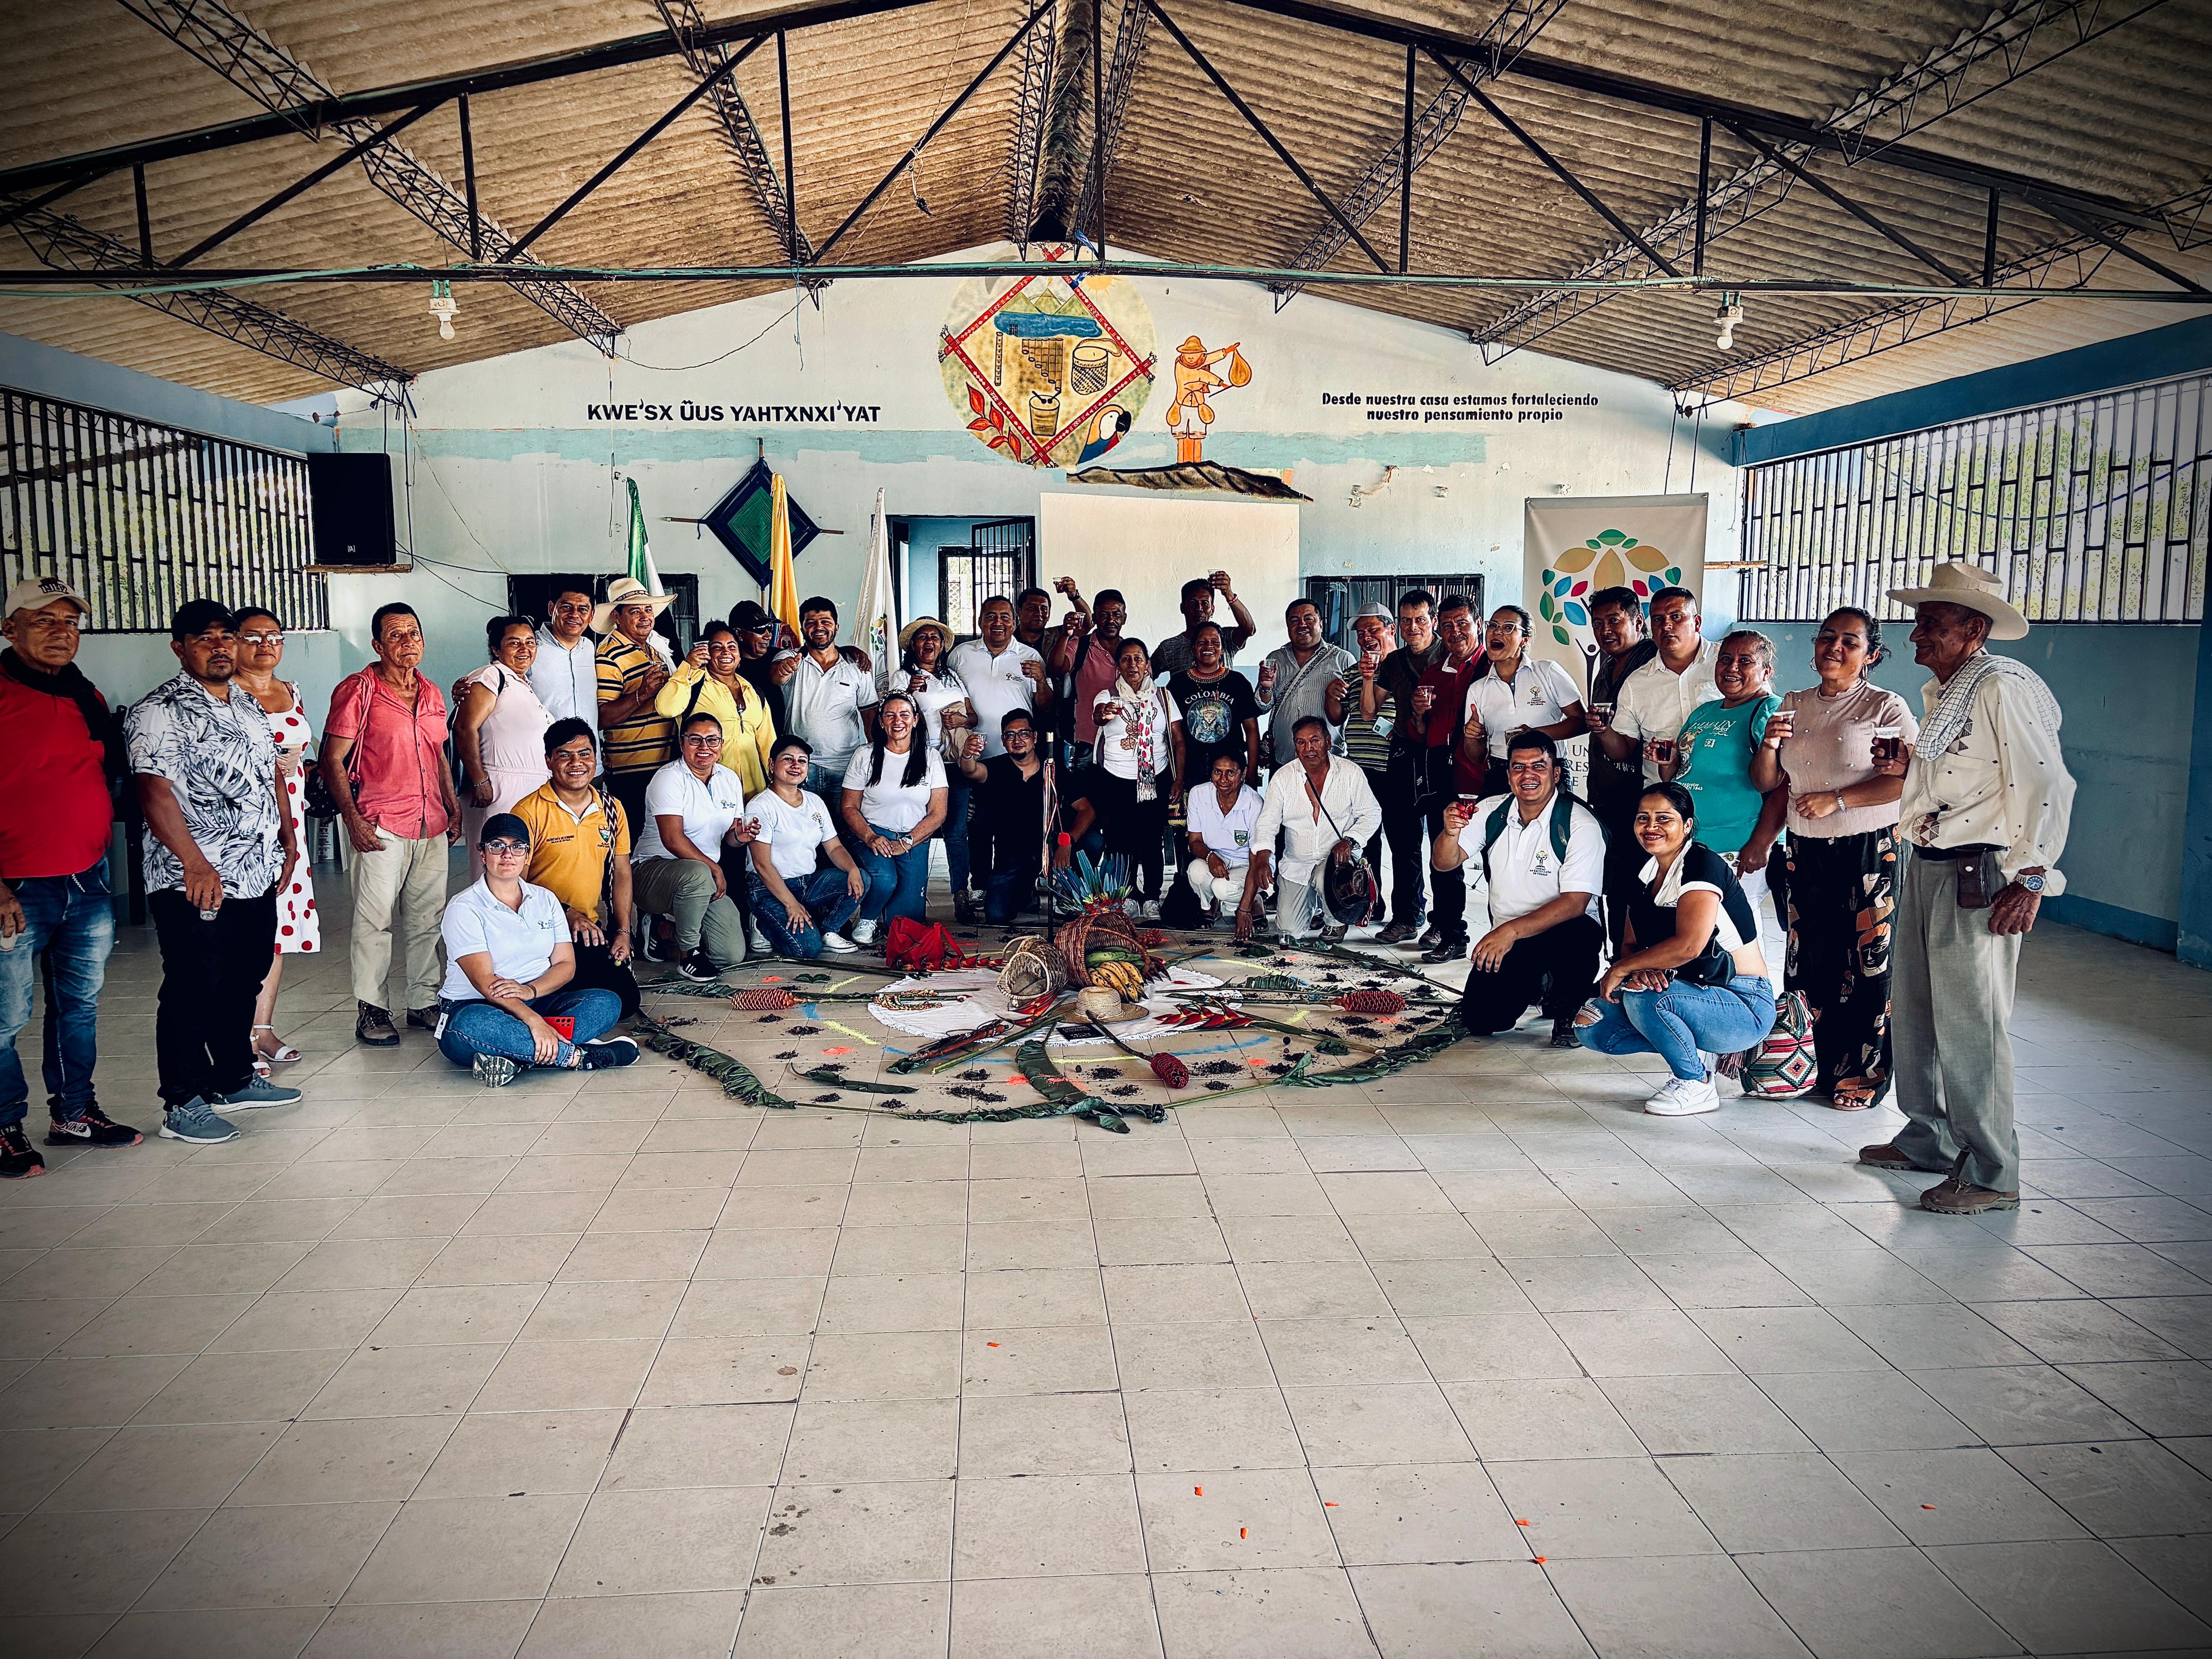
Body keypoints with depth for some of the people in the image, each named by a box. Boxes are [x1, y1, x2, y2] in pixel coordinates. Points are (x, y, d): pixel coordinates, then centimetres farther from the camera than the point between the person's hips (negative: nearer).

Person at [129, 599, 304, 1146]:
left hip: (258, 876, 8)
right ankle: (183, 1105, 10)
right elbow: (156, 792, -18)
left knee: (244, 985, 17)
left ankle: (236, 1080, 31)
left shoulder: (248, 705, 15)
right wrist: (195, 864, -24)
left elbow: (271, 773, 24)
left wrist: (287, 835, 18)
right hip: (196, 885, -8)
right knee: (193, 993, 0)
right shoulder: (159, 712, -10)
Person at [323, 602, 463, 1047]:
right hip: (382, 827, -6)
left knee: (428, 917, 10)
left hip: (433, 826, 6)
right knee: (374, 919, -3)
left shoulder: (431, 693, 15)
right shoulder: (358, 690, -4)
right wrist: (353, 819, -14)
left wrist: (453, 808, 16)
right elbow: (332, 761, -6)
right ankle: (370, 1011, 6)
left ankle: (424, 1002, 21)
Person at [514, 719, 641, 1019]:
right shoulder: (529, 812, -11)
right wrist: (567, 914, -19)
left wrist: (623, 931, 3)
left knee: (627, 1001, -6)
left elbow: (621, 874, 12)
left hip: (592, 927, 6)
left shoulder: (612, 809, 7)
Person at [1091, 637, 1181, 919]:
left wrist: (1179, 780, -4)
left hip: (1156, 780, 1)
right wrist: (1102, 715, -47)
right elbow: (1097, 718, -22)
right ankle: (1127, 897, 13)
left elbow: (1179, 741, 5)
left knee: (1152, 840, -2)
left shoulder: (1163, 696, 7)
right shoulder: (1107, 696, 2)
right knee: (1121, 840, -1)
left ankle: (1151, 899, 8)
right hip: (1116, 781, 0)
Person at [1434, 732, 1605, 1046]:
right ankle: (1534, 987, 21)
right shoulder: (1491, 812, 1)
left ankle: (1566, 1011, -6)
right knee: (1479, 1020, -14)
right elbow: (1445, 863, -3)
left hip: (1565, 929, -4)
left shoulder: (1581, 824, -15)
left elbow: (1576, 902, -21)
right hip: (1505, 938, 4)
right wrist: (1451, 833, -27)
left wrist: (1512, 930, -32)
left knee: (1577, 937, -39)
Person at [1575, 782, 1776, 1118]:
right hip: (1695, 997, 8)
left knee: (1643, 998, -34)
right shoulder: (1646, 875, 8)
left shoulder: (1702, 864, -17)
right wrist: (1640, 969, -17)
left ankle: (1696, 1085, -10)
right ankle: (1691, 1050, 10)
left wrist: (1621, 969, -19)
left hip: (1746, 1010, -8)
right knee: (1590, 1027, -6)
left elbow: (1689, 945, -30)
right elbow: (1630, 945, 8)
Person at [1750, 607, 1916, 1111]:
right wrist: (1768, 746, -8)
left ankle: (1865, 1074, 12)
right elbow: (1766, 783, 12)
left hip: (1868, 849, -5)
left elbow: (1911, 778, -14)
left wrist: (1838, 799, -16)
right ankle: (1824, 1065, 19)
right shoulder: (1794, 705, 11)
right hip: (1805, 850, 5)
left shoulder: (1885, 706, -4)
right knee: (1814, 960, 7)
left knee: (1866, 963, -1)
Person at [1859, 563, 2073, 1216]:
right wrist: (1906, 770, 6)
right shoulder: (1938, 692, 16)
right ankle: (1928, 1139, 29)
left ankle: (1990, 1174, 7)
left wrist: (2030, 879, -21)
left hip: (1977, 878, -9)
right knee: (1913, 1010, 15)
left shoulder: (2005, 687, -13)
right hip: (1926, 868, 10)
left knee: (1969, 1024, -4)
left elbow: (2045, 785, -19)